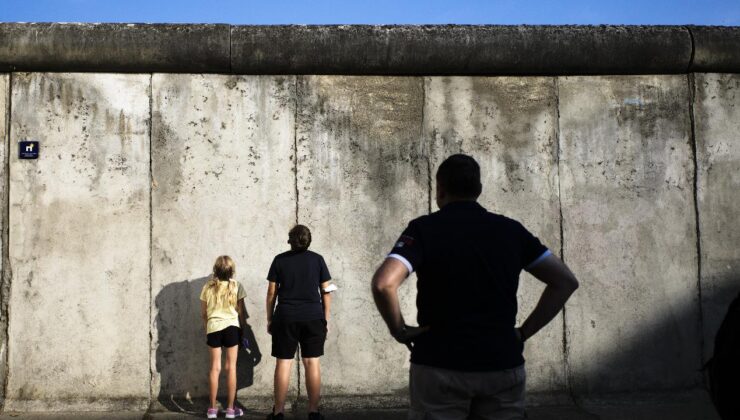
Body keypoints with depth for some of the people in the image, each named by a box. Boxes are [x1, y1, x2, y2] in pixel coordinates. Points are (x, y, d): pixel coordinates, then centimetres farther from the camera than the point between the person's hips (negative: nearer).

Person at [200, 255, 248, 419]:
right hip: (231, 327, -2)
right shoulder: (236, 286, -3)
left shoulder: (208, 287, 2)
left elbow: (203, 313, 9)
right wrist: (244, 329, 11)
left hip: (213, 327, 2)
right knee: (231, 367, 4)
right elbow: (241, 311, 0)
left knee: (215, 367, 7)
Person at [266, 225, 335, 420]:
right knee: (312, 362, 4)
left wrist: (270, 319, 11)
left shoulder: (280, 260, 1)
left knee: (283, 363, 4)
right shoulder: (317, 259, 2)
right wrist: (326, 320, 10)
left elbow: (271, 292, 2)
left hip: (285, 318, 0)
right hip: (313, 318, 1)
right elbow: (326, 291, 3)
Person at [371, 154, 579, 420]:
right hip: (503, 364, 3)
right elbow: (565, 281, 5)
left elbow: (383, 283, -21)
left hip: (440, 366, -3)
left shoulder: (424, 228, -6)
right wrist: (524, 332, 5)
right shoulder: (511, 229, 5)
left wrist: (399, 330, -6)